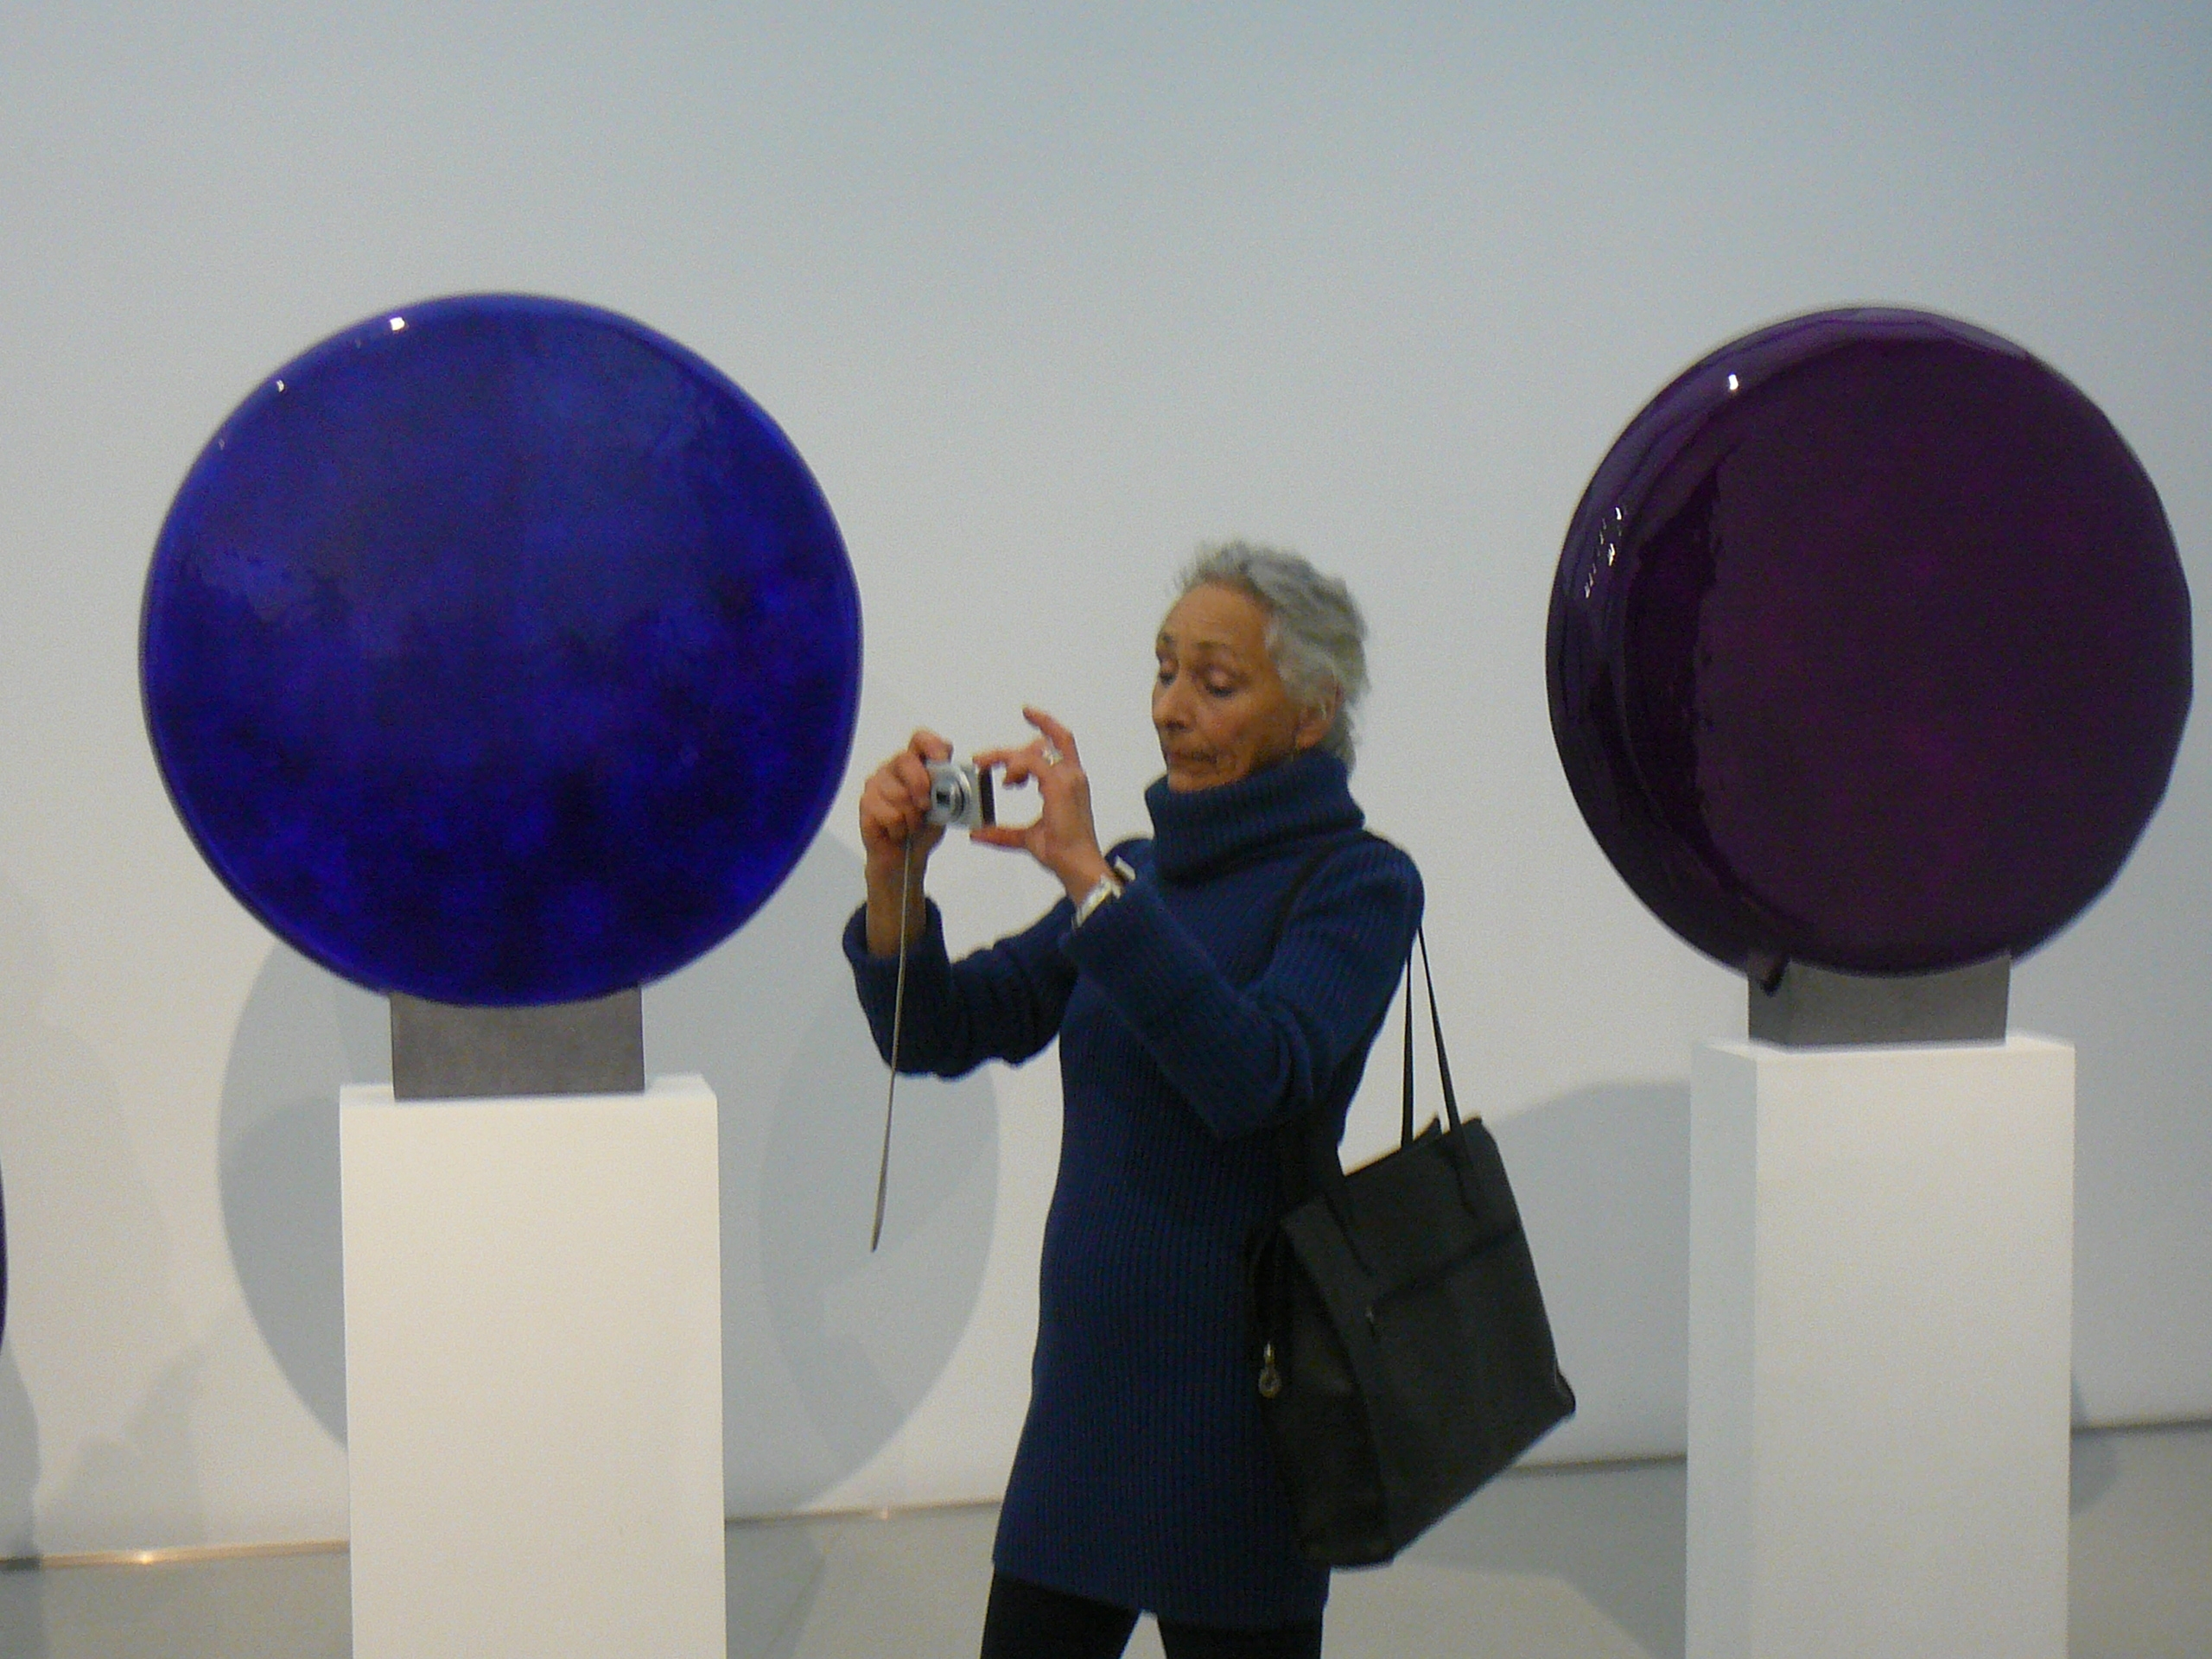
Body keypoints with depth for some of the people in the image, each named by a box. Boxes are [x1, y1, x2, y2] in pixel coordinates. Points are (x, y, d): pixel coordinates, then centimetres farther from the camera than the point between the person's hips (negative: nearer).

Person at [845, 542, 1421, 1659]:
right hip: (1088, 1371, 6)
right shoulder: (1145, 871, 12)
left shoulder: (1358, 883, -9)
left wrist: (1089, 877, -29)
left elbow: (1256, 1077, -27)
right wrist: (894, 877, -12)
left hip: (1236, 1394, -6)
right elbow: (942, 1033, 6)